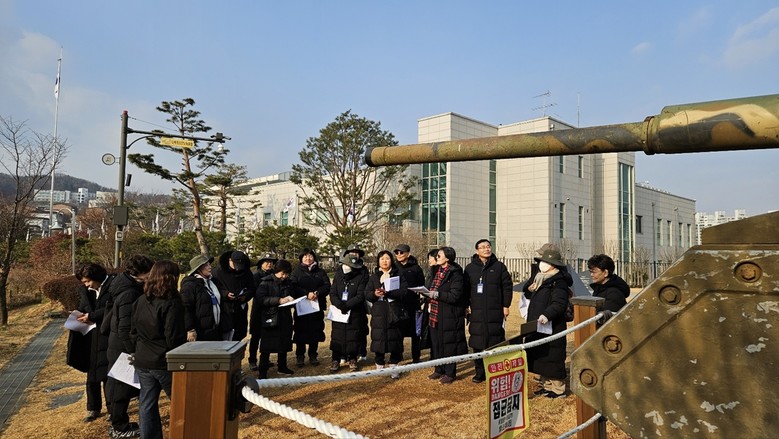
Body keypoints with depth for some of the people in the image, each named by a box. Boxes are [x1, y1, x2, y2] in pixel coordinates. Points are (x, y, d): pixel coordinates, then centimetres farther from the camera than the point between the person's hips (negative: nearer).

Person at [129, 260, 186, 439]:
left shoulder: (140, 301, 3)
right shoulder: (172, 303, -19)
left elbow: (133, 332, 10)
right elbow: (174, 338, -19)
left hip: (143, 361, 6)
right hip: (166, 362, -6)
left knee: (147, 405, 13)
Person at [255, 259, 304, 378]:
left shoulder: (288, 283, 9)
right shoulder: (266, 282, -7)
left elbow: (299, 292, 23)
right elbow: (260, 299, -18)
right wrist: (279, 300, -24)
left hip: (285, 318, 6)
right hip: (270, 318, -5)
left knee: (284, 343, 14)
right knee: (267, 347, -1)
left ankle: (282, 366, 30)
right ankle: (263, 371, 9)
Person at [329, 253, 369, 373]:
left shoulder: (361, 277, -6)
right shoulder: (338, 276, 5)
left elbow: (361, 295, -12)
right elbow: (332, 293, 0)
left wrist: (347, 305, -19)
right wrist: (340, 305, -17)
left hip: (355, 313, -3)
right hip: (338, 312, 3)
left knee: (354, 336, 4)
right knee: (337, 336, 4)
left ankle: (353, 359, 20)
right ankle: (335, 360, 15)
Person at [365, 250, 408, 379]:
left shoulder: (399, 275, 5)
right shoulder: (373, 277, 12)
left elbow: (403, 292, -8)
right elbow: (367, 294, 5)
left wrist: (387, 292, -21)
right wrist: (375, 294, -17)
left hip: (395, 312, -1)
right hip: (379, 313, 2)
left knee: (395, 339, -1)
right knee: (378, 339, 0)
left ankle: (394, 367, 10)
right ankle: (379, 366, 12)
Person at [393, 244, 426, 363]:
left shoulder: (416, 268, 2)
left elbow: (421, 286, 2)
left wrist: (420, 300, -9)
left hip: (413, 305, -2)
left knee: (415, 333, 7)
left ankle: (416, 358, 17)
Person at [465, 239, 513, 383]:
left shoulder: (499, 266, 4)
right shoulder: (470, 268, 7)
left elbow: (507, 286, 4)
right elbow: (465, 288, 9)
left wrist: (506, 306, 0)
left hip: (495, 312, -1)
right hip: (476, 311, 1)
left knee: (495, 340, 0)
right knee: (477, 342, 3)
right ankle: (480, 372, 13)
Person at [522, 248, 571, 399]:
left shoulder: (559, 282, -14)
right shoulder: (540, 279, 15)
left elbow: (560, 303, -25)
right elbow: (527, 293, 26)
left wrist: (547, 314, -37)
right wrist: (529, 289, 4)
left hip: (552, 328, -9)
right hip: (537, 327, 9)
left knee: (552, 358, -2)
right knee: (540, 357, 15)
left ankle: (558, 388, 9)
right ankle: (546, 385, 26)